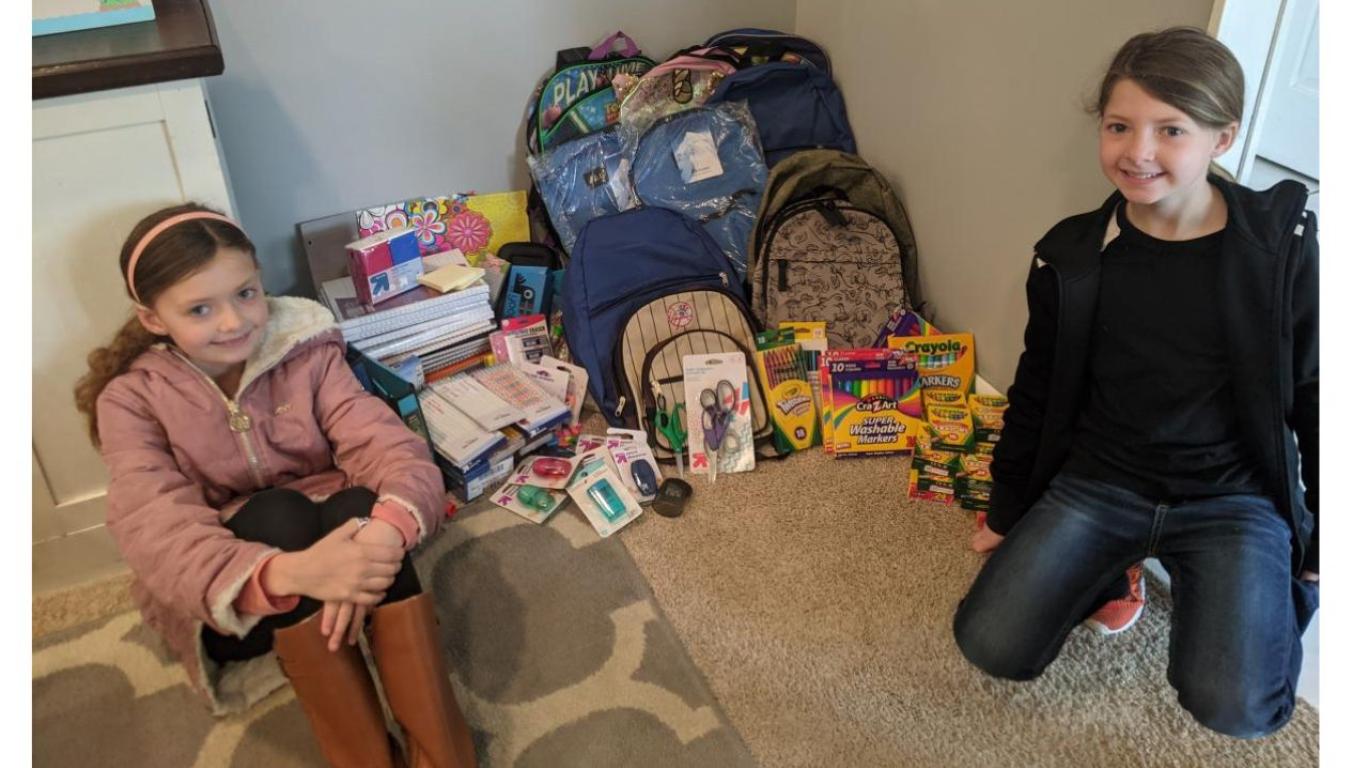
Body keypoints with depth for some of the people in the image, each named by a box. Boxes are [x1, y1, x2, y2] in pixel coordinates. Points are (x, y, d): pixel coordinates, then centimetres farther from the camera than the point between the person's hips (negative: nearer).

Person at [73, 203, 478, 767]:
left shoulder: (306, 353, -4)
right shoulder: (133, 399, -8)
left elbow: (387, 443, -18)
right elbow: (155, 529, -25)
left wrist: (384, 528, -43)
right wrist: (284, 573, -46)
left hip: (332, 544, 1)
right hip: (222, 601, -1)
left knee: (360, 506, -33)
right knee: (279, 515, -33)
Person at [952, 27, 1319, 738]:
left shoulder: (1285, 248, -10)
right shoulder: (1070, 256, -5)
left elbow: (1315, 396, 0)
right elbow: (1034, 392, 7)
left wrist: (1322, 547, 6)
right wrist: (1007, 513, 12)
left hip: (1232, 499, -1)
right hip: (1094, 483, 2)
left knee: (1234, 707, -18)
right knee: (991, 647, -11)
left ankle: (1285, 585, 14)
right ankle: (1110, 565, 16)